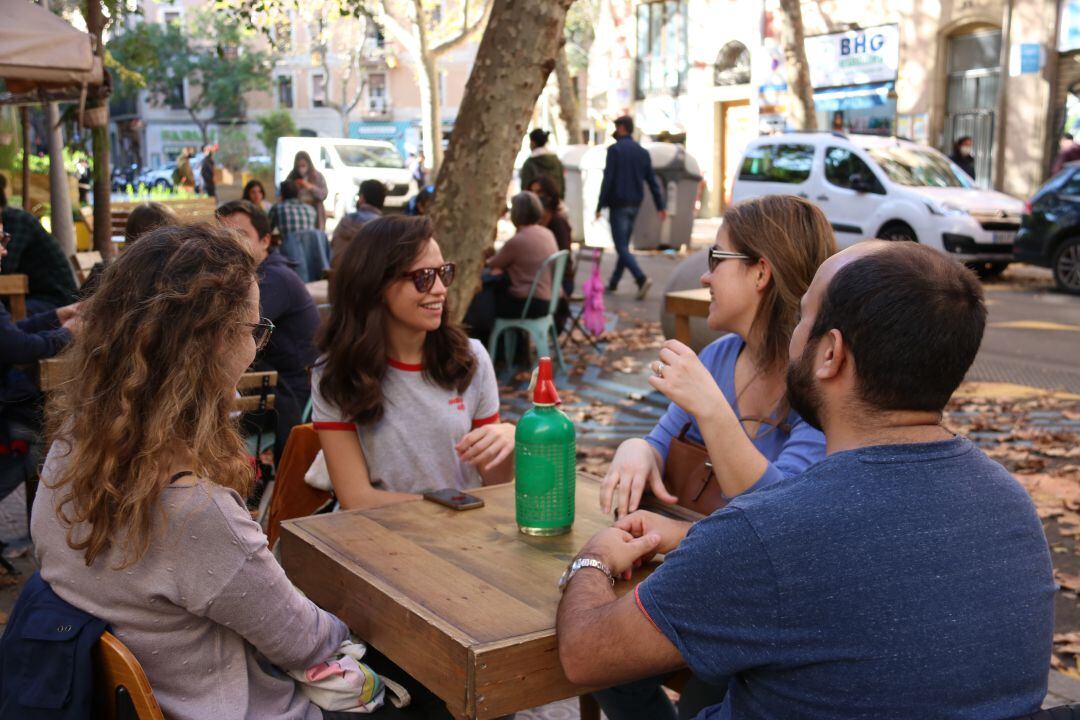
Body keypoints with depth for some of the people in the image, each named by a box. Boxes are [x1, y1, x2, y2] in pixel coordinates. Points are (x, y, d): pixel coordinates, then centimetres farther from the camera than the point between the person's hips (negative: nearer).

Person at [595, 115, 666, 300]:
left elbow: (607, 179, -14)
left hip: (618, 204, -7)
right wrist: (661, 206, 8)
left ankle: (642, 279, -26)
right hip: (635, 204, 7)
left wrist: (600, 206, -11)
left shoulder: (614, 150, -9)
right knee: (624, 245, 16)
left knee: (621, 247, -8)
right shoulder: (643, 152, 10)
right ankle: (613, 283, 24)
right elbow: (652, 180, 8)